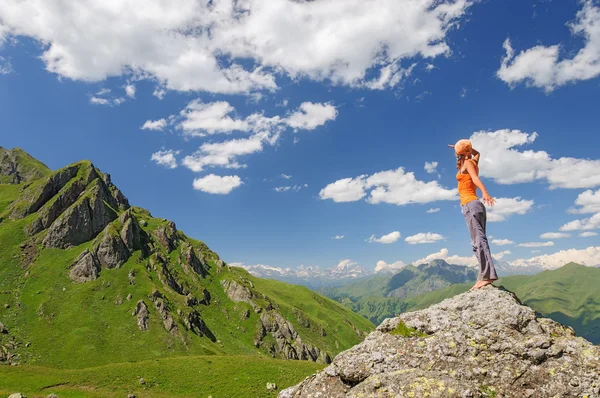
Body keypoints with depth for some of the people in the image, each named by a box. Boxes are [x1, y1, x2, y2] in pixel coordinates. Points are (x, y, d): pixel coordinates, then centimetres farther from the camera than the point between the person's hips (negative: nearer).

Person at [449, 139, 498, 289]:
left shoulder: (468, 162, 0)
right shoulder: (473, 161, 21)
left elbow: (475, 178, -20)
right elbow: (477, 153, 46)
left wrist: (484, 192, -35)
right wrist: (462, 146, 47)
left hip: (471, 205, -9)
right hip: (474, 205, 9)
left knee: (479, 241, -19)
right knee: (478, 242, 2)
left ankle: (487, 275, -27)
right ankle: (485, 276, -1)